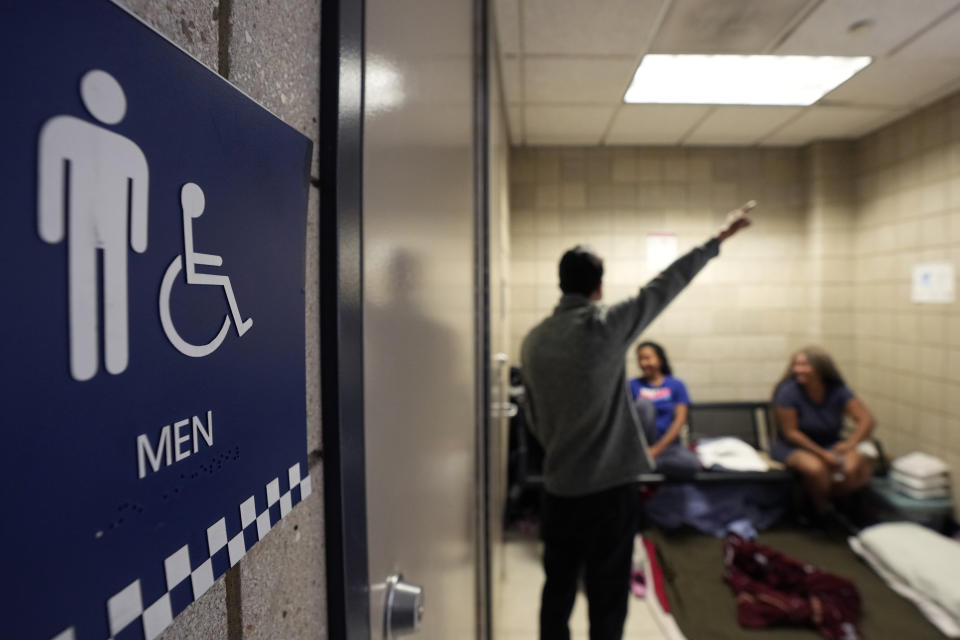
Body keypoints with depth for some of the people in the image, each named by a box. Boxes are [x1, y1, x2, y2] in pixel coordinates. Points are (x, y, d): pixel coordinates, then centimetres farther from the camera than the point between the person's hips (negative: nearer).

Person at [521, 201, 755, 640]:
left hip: (559, 486, 5)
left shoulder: (533, 340, 0)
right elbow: (666, 285, -5)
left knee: (558, 588, 19)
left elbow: (533, 418, 8)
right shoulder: (606, 325, -15)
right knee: (607, 597, 11)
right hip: (610, 486, -4)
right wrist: (719, 238, 6)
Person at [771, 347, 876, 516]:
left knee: (858, 466, -24)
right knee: (815, 468, -34)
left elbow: (866, 419, -10)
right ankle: (821, 511, -4)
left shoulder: (837, 390, -6)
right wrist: (822, 454, -23)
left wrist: (850, 443, -29)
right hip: (794, 447, -4)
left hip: (831, 444, 4)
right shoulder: (788, 392, -18)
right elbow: (790, 432, -16)